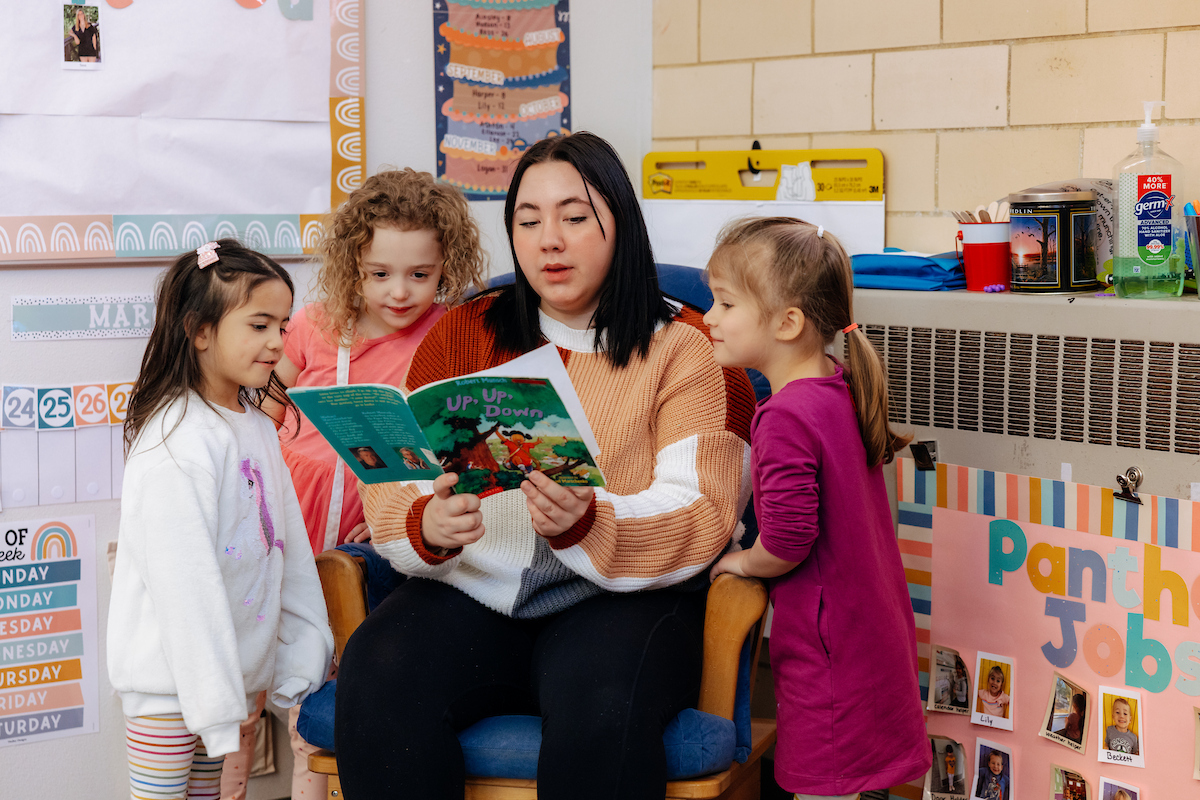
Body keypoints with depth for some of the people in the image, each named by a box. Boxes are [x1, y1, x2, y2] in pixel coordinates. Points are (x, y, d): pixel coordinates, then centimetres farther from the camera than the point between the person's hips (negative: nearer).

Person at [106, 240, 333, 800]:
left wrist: (301, 668, 6)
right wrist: (219, 708, -22)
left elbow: (290, 548, 11)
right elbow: (184, 584, -22)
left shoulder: (257, 428, 8)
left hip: (237, 668, 8)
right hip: (171, 677, -8)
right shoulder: (176, 443, -19)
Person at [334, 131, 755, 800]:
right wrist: (427, 526, -20)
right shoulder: (464, 333, 13)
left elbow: (700, 516, -6)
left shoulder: (687, 349, 4)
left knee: (601, 703, -35)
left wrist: (584, 525, -25)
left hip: (623, 596, -2)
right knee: (377, 677, -28)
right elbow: (394, 485, 5)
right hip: (471, 589, 3)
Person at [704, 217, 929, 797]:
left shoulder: (787, 418, -23)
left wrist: (743, 561, -8)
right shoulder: (842, 391, 5)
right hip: (875, 627, 9)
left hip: (829, 648, -9)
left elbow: (788, 540, -27)